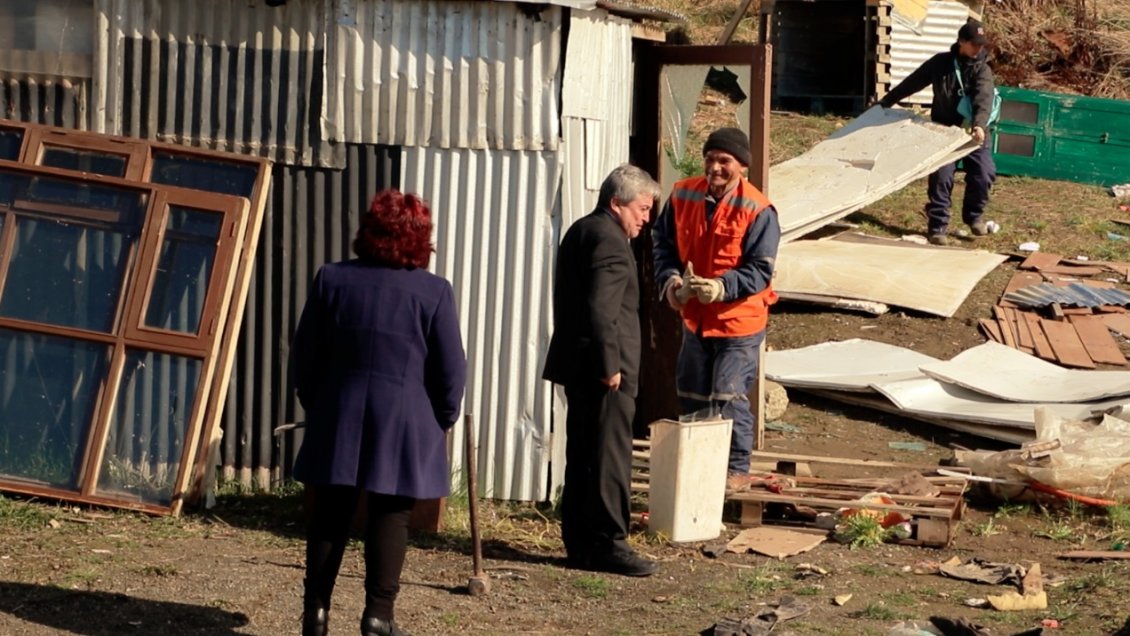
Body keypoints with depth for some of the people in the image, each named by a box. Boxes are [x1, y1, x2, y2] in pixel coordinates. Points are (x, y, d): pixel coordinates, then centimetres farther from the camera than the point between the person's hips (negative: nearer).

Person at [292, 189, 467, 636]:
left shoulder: (332, 280, 1)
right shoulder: (434, 292, -7)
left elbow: (306, 355, 6)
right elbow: (451, 369, -4)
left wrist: (315, 405, 19)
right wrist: (442, 418, 11)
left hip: (339, 419, 3)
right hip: (405, 423, -2)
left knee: (330, 514, 10)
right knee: (390, 516, 3)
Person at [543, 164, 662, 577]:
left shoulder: (580, 232, 17)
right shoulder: (609, 241, -15)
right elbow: (600, 309, -23)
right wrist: (610, 366, -20)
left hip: (577, 365, 10)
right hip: (602, 368, -10)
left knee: (583, 457, 13)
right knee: (610, 459, -6)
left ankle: (580, 543, 17)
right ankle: (608, 545, -4)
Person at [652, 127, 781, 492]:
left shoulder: (758, 211, -17)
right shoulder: (683, 196, -3)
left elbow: (760, 271, -17)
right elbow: (663, 242, 9)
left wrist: (722, 287, -32)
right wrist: (669, 278, -10)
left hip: (739, 322, -6)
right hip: (694, 318, 6)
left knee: (728, 398, -6)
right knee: (691, 394, 16)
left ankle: (737, 469, 9)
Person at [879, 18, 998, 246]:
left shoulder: (982, 70, -7)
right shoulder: (940, 63, -1)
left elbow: (983, 99, -24)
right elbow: (912, 83, 10)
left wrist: (979, 125, -43)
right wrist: (886, 101, 17)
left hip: (973, 134, 0)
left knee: (984, 174, -11)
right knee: (941, 177, -9)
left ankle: (974, 215, 15)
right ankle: (937, 227, 0)